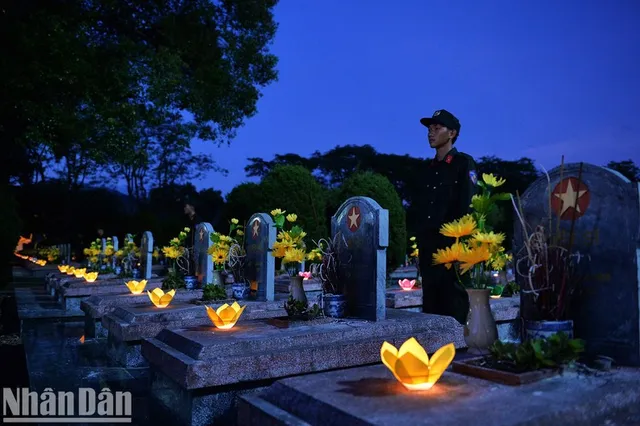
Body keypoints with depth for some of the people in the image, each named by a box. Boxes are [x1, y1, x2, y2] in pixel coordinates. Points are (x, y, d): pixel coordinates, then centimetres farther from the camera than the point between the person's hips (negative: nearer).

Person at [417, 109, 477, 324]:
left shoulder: (464, 163, -1)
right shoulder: (429, 167, 18)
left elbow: (468, 206, -9)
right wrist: (422, 240, 12)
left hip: (453, 244, -6)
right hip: (429, 244, 7)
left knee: (453, 303, -5)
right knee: (431, 302, 10)